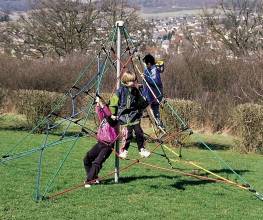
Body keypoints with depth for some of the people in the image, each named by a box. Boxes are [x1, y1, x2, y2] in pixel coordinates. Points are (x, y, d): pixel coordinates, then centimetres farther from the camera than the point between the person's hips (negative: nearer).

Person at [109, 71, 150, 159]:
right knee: (127, 134, -10)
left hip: (135, 117, 5)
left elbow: (141, 103, 26)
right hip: (125, 117, -5)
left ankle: (142, 149, 13)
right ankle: (123, 151, 3)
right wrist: (112, 114, -4)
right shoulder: (120, 91, -6)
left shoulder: (135, 91, 10)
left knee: (139, 133, 1)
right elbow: (113, 103, -3)